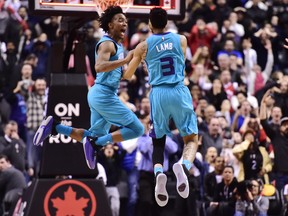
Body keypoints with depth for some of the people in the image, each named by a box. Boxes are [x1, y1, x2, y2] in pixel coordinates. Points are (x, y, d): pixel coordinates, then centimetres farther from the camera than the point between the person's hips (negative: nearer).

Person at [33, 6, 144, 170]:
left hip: (99, 95, 10)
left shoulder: (117, 45, 18)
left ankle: (55, 126, 11)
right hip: (104, 95, -10)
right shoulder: (107, 44, -12)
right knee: (137, 129, -11)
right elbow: (99, 67, -30)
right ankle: (95, 143, -13)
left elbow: (117, 74, 27)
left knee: (95, 137, 16)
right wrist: (126, 60, -31)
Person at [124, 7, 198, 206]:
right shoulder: (181, 40, 7)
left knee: (158, 142, 14)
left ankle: (159, 172, -17)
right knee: (191, 138, 7)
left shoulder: (144, 46, 4)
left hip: (158, 93, 0)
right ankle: (183, 167, -26)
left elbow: (128, 75, 12)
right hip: (179, 92, 0)